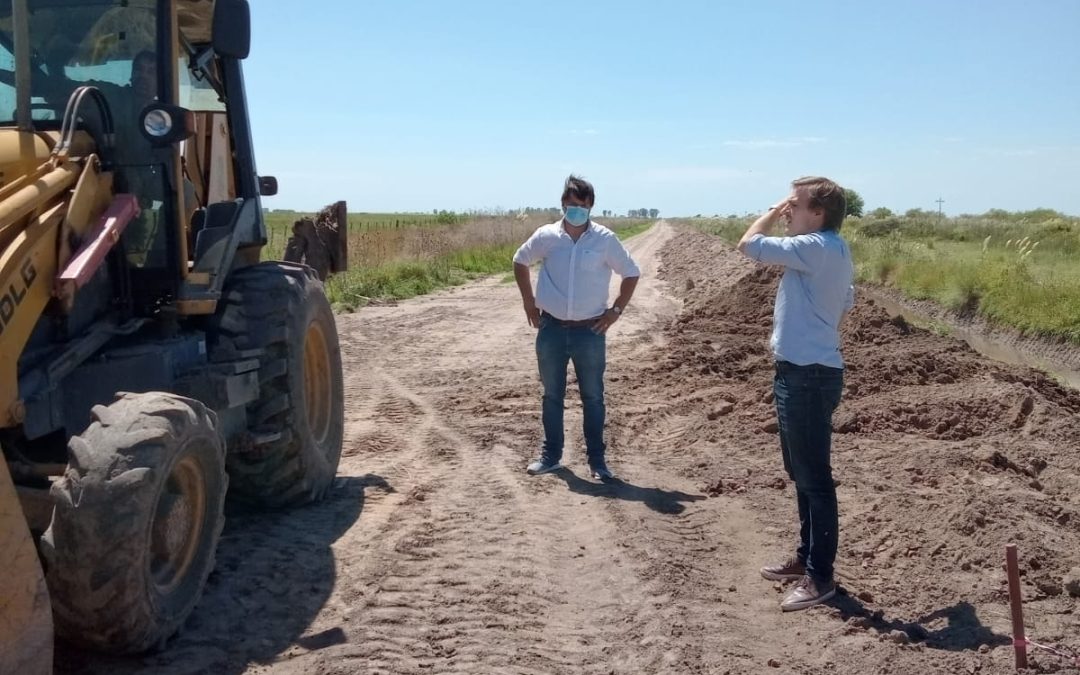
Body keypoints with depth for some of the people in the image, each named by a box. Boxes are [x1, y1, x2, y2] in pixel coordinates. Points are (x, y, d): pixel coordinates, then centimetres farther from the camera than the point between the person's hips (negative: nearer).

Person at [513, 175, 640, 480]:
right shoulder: (546, 236, -2)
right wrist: (529, 302, 9)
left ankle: (597, 459, 17)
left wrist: (616, 310, -1)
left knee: (593, 397, 6)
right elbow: (520, 261, 15)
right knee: (552, 395, 11)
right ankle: (551, 455, 24)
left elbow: (632, 273, 5)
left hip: (590, 331, -1)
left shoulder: (605, 239, -6)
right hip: (552, 329, 2)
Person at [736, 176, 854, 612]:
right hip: (805, 372, 11)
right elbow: (843, 307, 20)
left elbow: (748, 244, -17)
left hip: (807, 376, -11)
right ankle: (807, 557, 31)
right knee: (802, 473, 19)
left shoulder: (815, 247, -18)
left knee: (814, 478, -3)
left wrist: (773, 213, -1)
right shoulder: (831, 251, 14)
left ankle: (820, 576, 6)